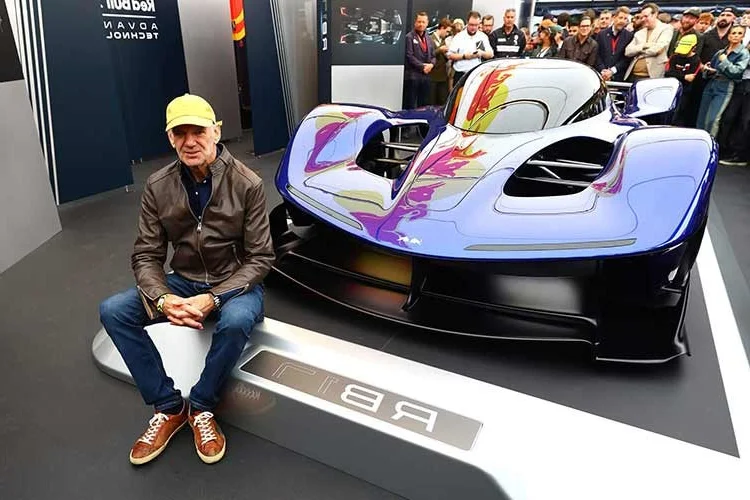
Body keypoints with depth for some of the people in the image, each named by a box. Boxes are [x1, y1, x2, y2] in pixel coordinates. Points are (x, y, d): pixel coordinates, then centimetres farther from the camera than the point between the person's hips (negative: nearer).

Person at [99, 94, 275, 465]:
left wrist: (213, 298, -26)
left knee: (236, 321, -37)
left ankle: (201, 407, -8)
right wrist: (163, 299, -24)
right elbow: (146, 255, -3)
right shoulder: (158, 187, -5)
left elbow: (260, 258, -14)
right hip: (184, 282, 4)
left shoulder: (247, 184, -15)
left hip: (236, 283, -4)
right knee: (112, 312, -16)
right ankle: (168, 408, -3)